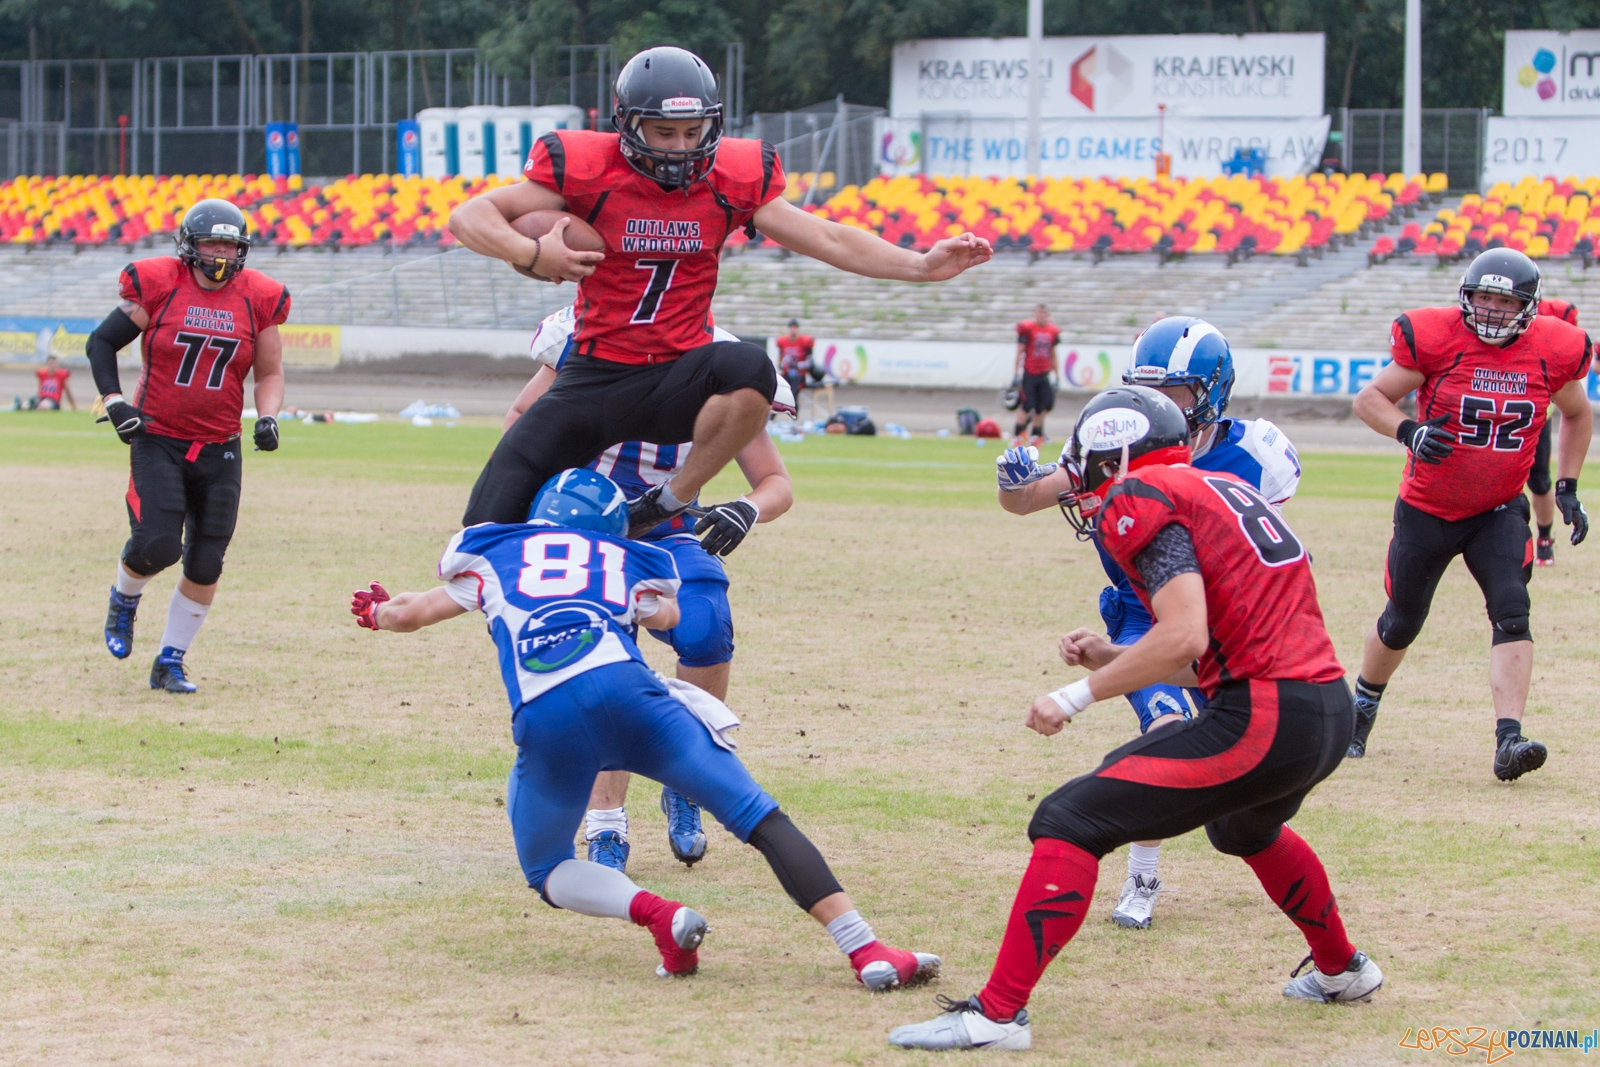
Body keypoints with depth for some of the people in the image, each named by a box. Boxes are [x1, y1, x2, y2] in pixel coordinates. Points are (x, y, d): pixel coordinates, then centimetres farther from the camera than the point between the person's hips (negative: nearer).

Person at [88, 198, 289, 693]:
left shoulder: (258, 299, 1)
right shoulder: (157, 287, -6)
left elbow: (270, 373, 12)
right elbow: (101, 342, 3)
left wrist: (267, 417, -7)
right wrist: (114, 402, -9)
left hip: (219, 450, 3)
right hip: (157, 440, -3)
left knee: (205, 564, 1)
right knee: (156, 545, -17)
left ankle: (170, 662, 16)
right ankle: (124, 600, 18)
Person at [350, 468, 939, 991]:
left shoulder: (492, 553, 31)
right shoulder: (633, 563, 33)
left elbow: (407, 614, 42)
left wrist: (377, 610, 65)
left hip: (543, 719, 0)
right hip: (624, 688, 0)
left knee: (547, 871, 22)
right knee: (761, 819, 5)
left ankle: (657, 914, -6)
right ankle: (865, 949, -10)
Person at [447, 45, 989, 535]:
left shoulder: (732, 178, -2)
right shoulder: (589, 168, -9)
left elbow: (826, 240, 1)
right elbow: (469, 217, -9)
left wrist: (922, 265, -9)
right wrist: (531, 254, -28)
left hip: (676, 379, 1)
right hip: (594, 377, -1)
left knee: (748, 369, -36)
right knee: (489, 527, -12)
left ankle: (670, 503, -18)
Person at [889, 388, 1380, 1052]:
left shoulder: (1143, 499, -4)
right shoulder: (1226, 492, 23)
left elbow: (1184, 638, -17)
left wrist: (1079, 695, -9)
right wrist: (1113, 658, 22)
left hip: (1260, 722, -9)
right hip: (1332, 713, 9)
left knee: (1070, 822, -7)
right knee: (1245, 826, 40)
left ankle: (996, 1015, -14)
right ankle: (1341, 970, 55)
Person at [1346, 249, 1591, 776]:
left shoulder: (1554, 351, -9)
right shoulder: (1436, 338, -17)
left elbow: (1577, 416, 12)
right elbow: (1370, 399, -8)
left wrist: (1567, 487, 3)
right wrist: (1409, 431, -26)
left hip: (1500, 513, 1)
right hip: (1426, 510, -1)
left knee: (1511, 612, -20)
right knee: (1402, 623, 14)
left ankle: (1508, 741, -27)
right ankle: (1362, 706, 42)